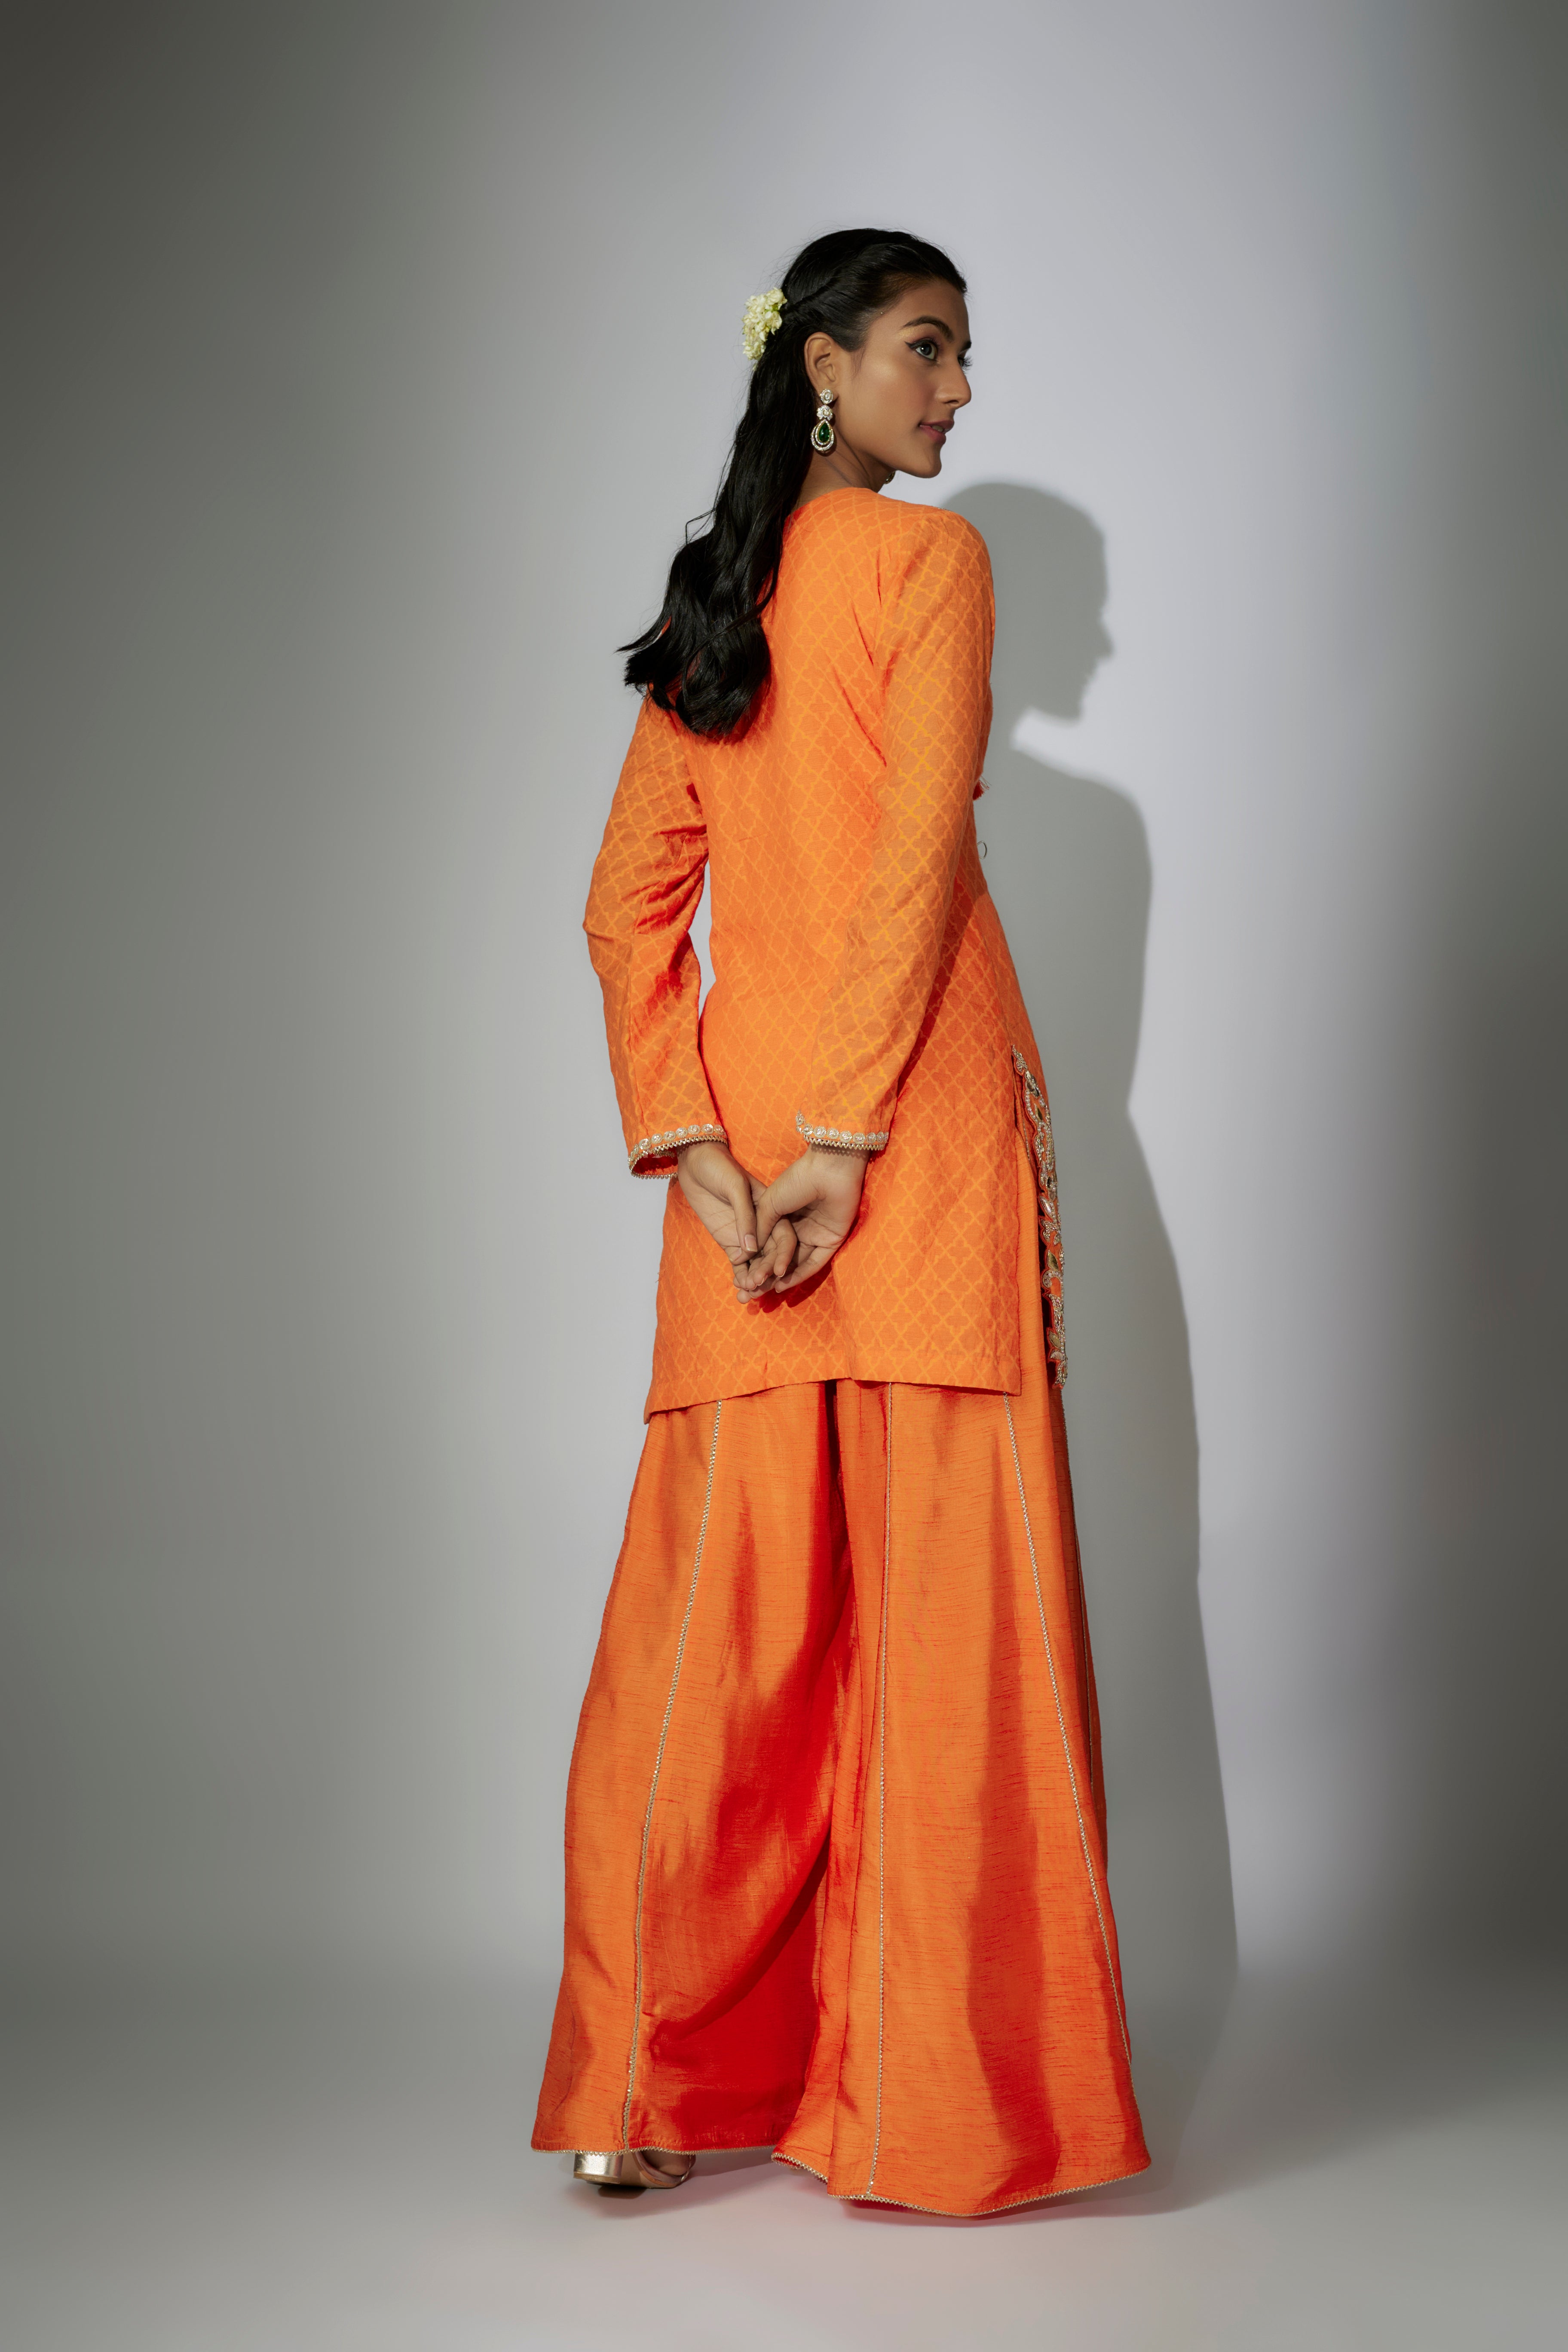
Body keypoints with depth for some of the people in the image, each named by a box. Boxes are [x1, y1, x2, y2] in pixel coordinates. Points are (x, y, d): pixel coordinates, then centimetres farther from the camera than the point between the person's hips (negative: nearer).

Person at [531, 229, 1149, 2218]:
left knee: (723, 1605, 7)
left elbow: (629, 903, 10)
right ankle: (930, 2102, 5)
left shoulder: (709, 597, 18)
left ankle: (650, 2085, 11)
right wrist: (850, 1138, -15)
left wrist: (691, 1144, 2)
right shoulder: (930, 558, -1)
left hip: (746, 1098, 6)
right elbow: (917, 859, -13)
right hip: (918, 1106, -6)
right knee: (938, 1598, -1)